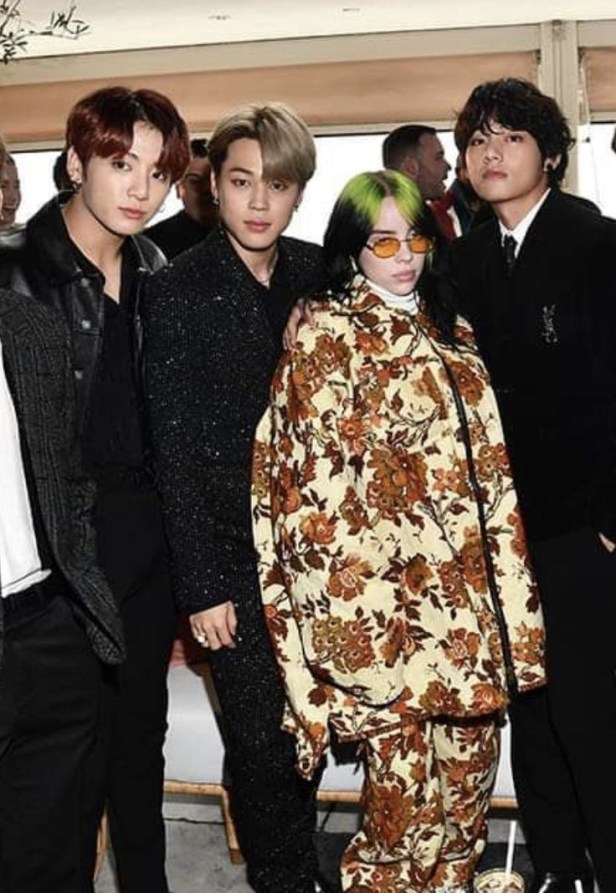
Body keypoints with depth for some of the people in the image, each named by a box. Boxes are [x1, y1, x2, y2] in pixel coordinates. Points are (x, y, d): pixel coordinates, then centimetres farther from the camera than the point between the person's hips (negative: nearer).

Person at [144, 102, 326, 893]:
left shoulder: (320, 275, 3)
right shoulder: (176, 292, -8)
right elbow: (175, 455, -10)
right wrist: (200, 585, -11)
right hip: (235, 559, -3)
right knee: (260, 744, 7)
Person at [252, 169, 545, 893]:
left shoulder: (446, 330, 14)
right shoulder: (323, 340, -5)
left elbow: (485, 459, 15)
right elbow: (320, 484, -9)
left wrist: (503, 581, 11)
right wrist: (357, 603, -11)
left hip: (468, 587, 6)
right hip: (384, 595, -6)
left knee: (472, 749, 13)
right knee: (403, 767, -1)